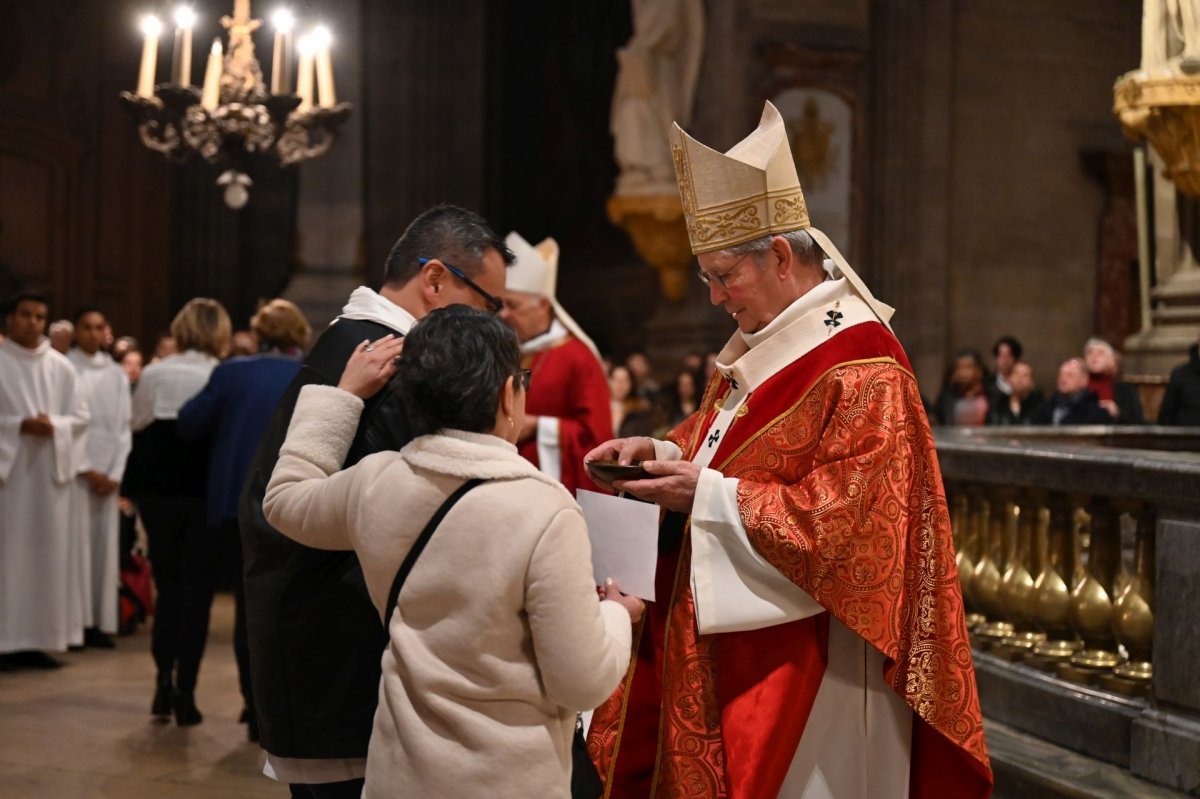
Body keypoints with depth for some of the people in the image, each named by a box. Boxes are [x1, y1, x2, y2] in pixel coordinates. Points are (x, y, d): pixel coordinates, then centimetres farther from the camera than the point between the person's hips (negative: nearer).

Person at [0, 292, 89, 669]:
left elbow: (80, 415, 7)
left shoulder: (61, 367, 9)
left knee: (48, 553, 3)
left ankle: (41, 639, 9)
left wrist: (54, 425, -11)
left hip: (50, 470, 3)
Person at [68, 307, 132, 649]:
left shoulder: (117, 374, 11)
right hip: (75, 469, -4)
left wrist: (115, 474, -1)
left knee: (106, 545, 3)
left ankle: (101, 621, 6)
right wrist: (87, 470, -9)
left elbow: (124, 427, 10)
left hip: (108, 471, 4)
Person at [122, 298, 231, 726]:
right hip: (206, 490, -2)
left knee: (167, 586, 17)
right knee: (197, 591, 5)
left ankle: (164, 680, 7)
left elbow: (136, 428, 7)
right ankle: (185, 694, 2)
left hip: (157, 486, 2)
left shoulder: (153, 374, 2)